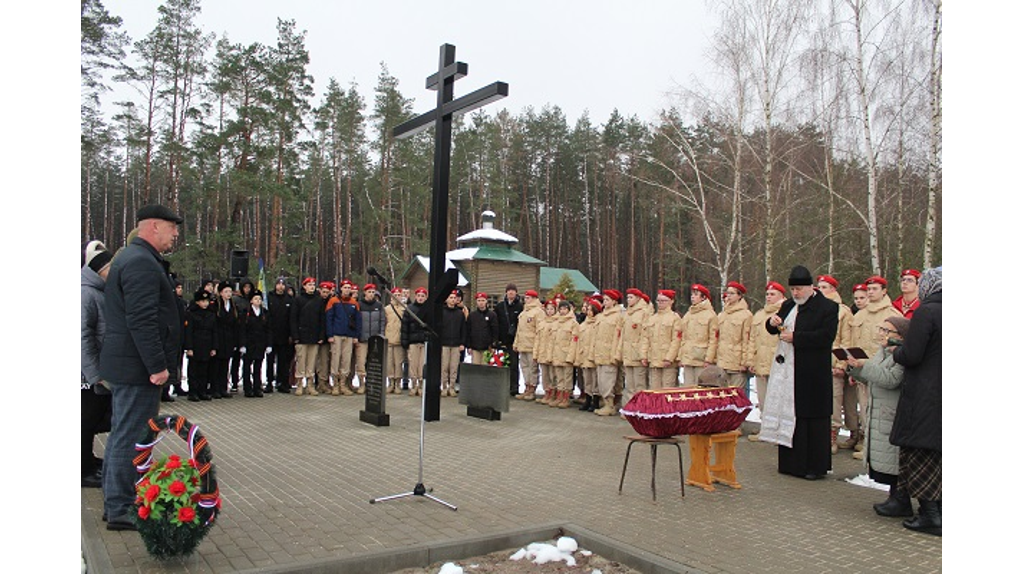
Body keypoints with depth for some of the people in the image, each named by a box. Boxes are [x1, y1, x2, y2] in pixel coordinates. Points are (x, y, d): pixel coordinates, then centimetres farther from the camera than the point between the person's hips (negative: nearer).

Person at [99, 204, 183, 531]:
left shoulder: (130, 258, 17)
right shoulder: (142, 263, -17)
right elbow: (142, 320, -24)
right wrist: (157, 366, -23)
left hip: (124, 365, 11)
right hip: (137, 367, -11)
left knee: (121, 436, 18)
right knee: (131, 438, -3)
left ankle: (115, 503, 30)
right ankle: (121, 511, 6)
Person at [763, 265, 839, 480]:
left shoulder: (827, 307, -4)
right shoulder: (788, 306, 17)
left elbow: (826, 336, -16)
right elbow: (773, 330, 22)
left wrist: (794, 337, -17)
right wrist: (773, 322, -1)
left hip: (812, 374, -6)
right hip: (786, 372, 6)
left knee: (812, 418, -1)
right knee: (789, 416, 7)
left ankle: (816, 466, 9)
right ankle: (791, 462, 16)